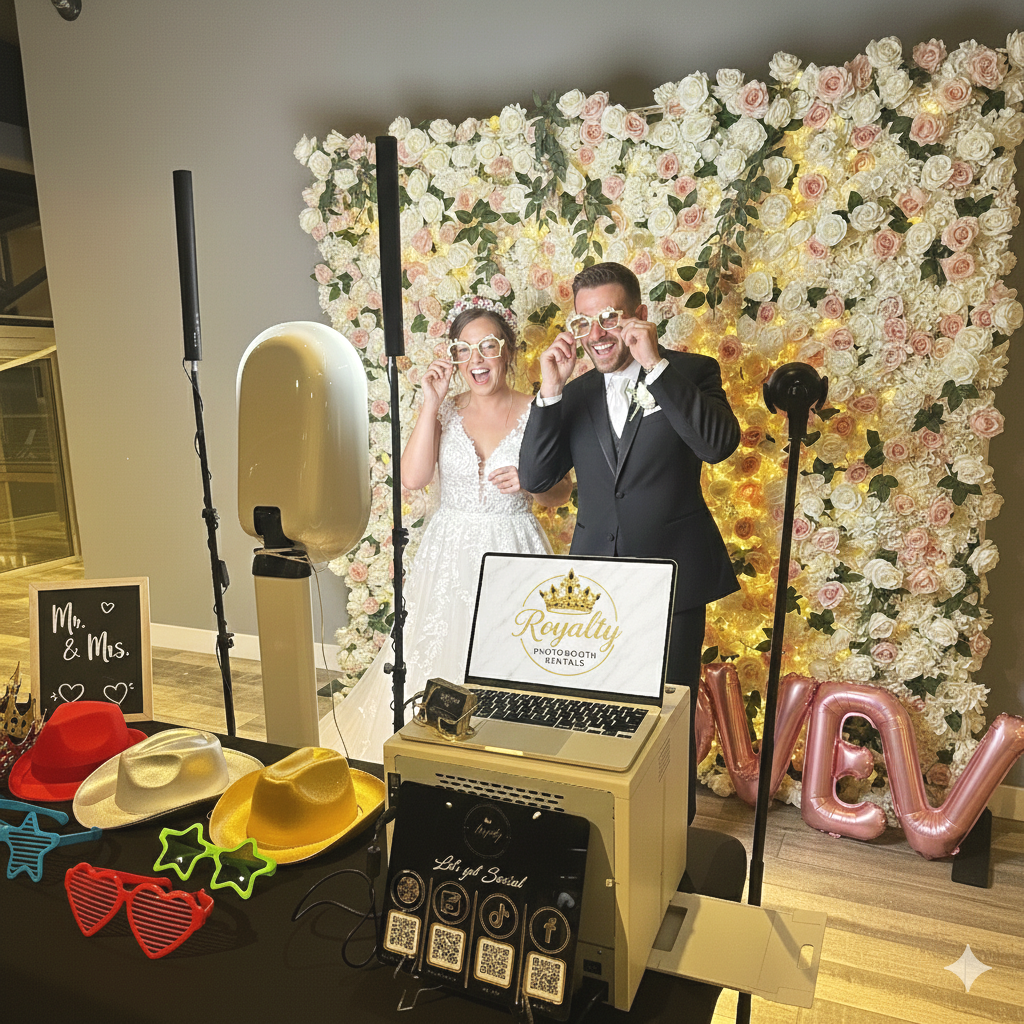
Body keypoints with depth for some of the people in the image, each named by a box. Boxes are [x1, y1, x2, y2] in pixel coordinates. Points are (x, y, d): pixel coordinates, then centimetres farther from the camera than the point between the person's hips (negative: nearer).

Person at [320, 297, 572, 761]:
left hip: (514, 551, -1)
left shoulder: (535, 412, -1)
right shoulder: (443, 410, 4)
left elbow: (561, 493, 6)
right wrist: (431, 403, -11)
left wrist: (530, 484, -16)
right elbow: (413, 477, -11)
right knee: (441, 655, 5)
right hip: (451, 553, 2)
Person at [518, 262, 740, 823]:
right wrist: (550, 391, -12)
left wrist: (656, 364, -23)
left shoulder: (690, 372, -3)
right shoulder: (575, 394, 7)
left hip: (673, 576, -3)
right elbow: (534, 477, -1)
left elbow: (719, 443, -21)